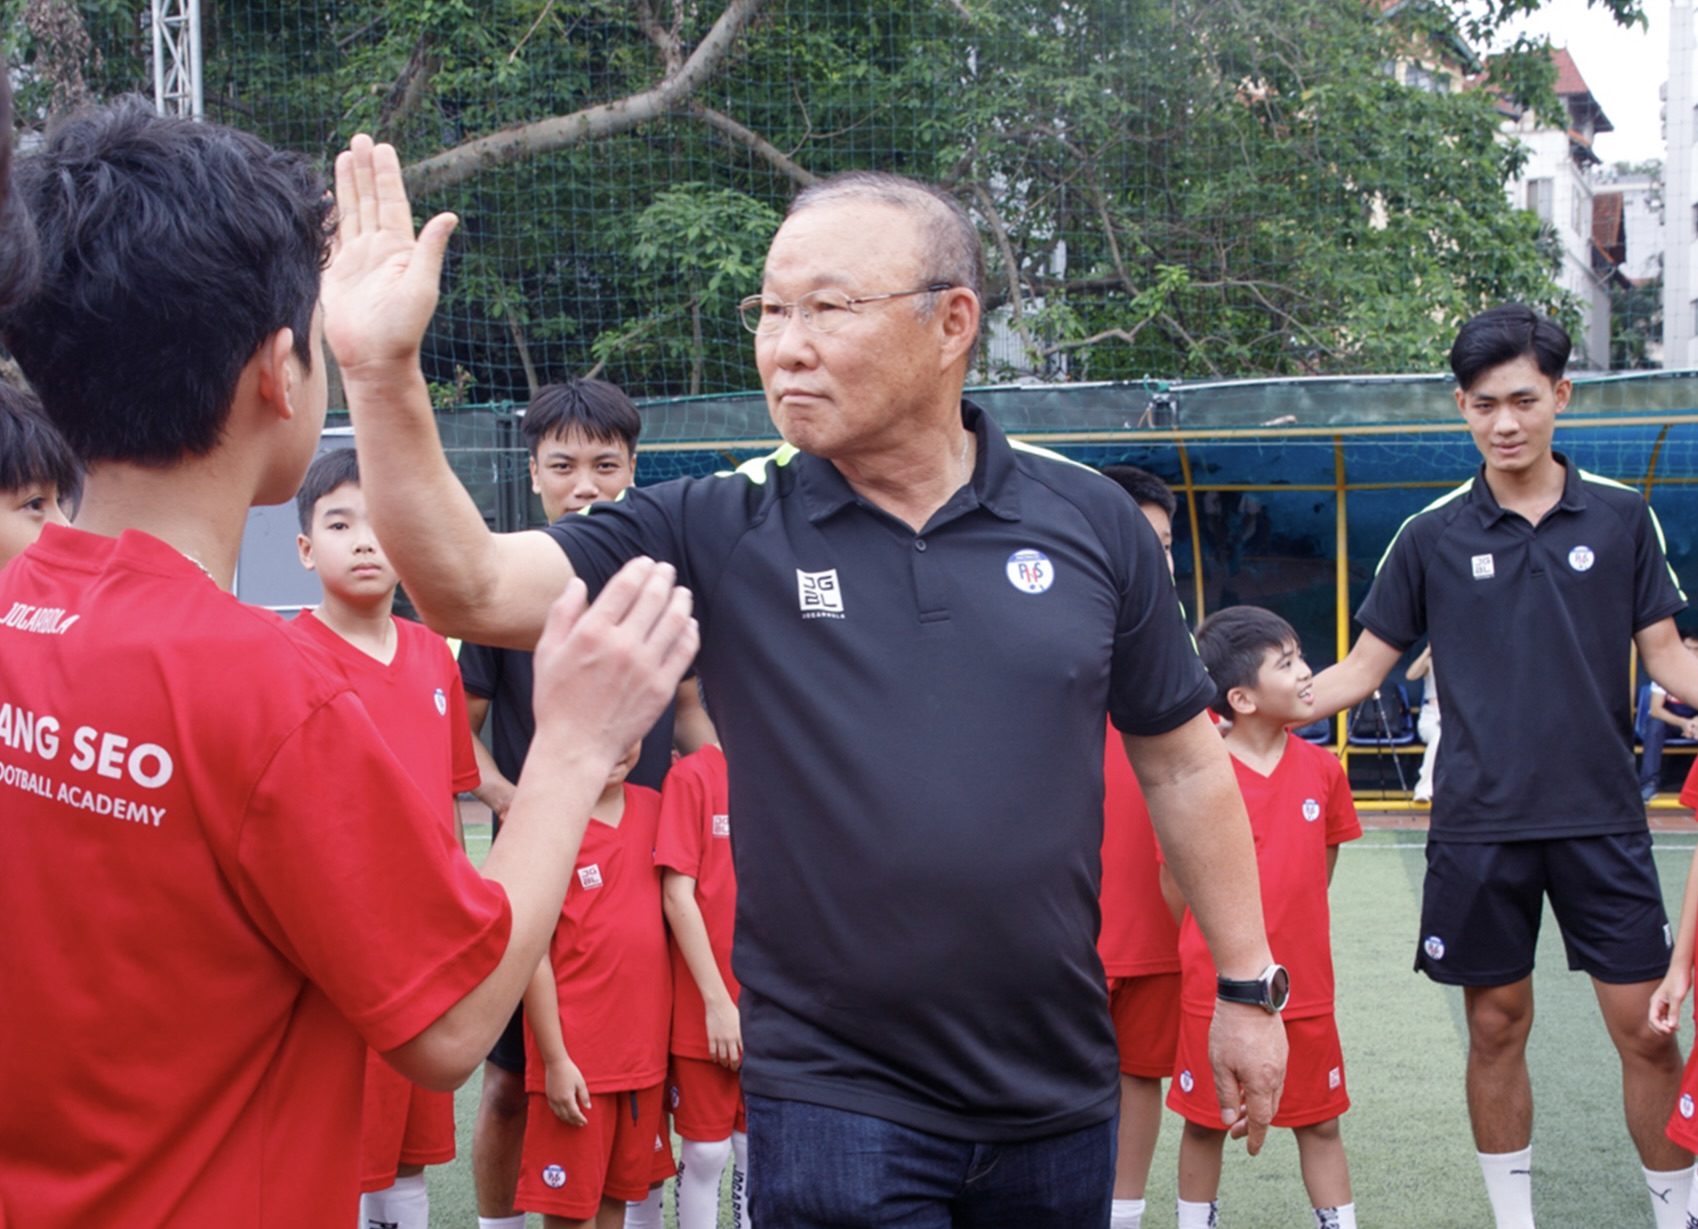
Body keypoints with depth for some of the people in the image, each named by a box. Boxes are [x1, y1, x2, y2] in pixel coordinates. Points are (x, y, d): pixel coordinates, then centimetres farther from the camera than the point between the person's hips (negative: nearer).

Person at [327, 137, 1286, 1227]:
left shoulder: (1088, 520, 1)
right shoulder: (721, 530, -4)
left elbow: (1182, 763, 9)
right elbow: (473, 586, -13)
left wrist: (1248, 987, 10)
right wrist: (384, 371, -25)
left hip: (1059, 1094, 2)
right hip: (837, 1105, -2)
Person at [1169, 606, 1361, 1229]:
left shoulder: (1321, 769, -1)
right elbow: (1176, 889, -4)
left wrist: (1289, 939, 9)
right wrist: (1212, 957, 4)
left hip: (1305, 988, 3)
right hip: (1216, 990, -3)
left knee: (1320, 1123, 10)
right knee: (1205, 1125, 11)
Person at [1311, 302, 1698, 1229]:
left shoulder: (1622, 518, 4)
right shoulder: (1431, 536, 3)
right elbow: (1361, 670, 7)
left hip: (1601, 819, 0)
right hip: (1478, 823, 0)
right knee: (1497, 1028, 7)